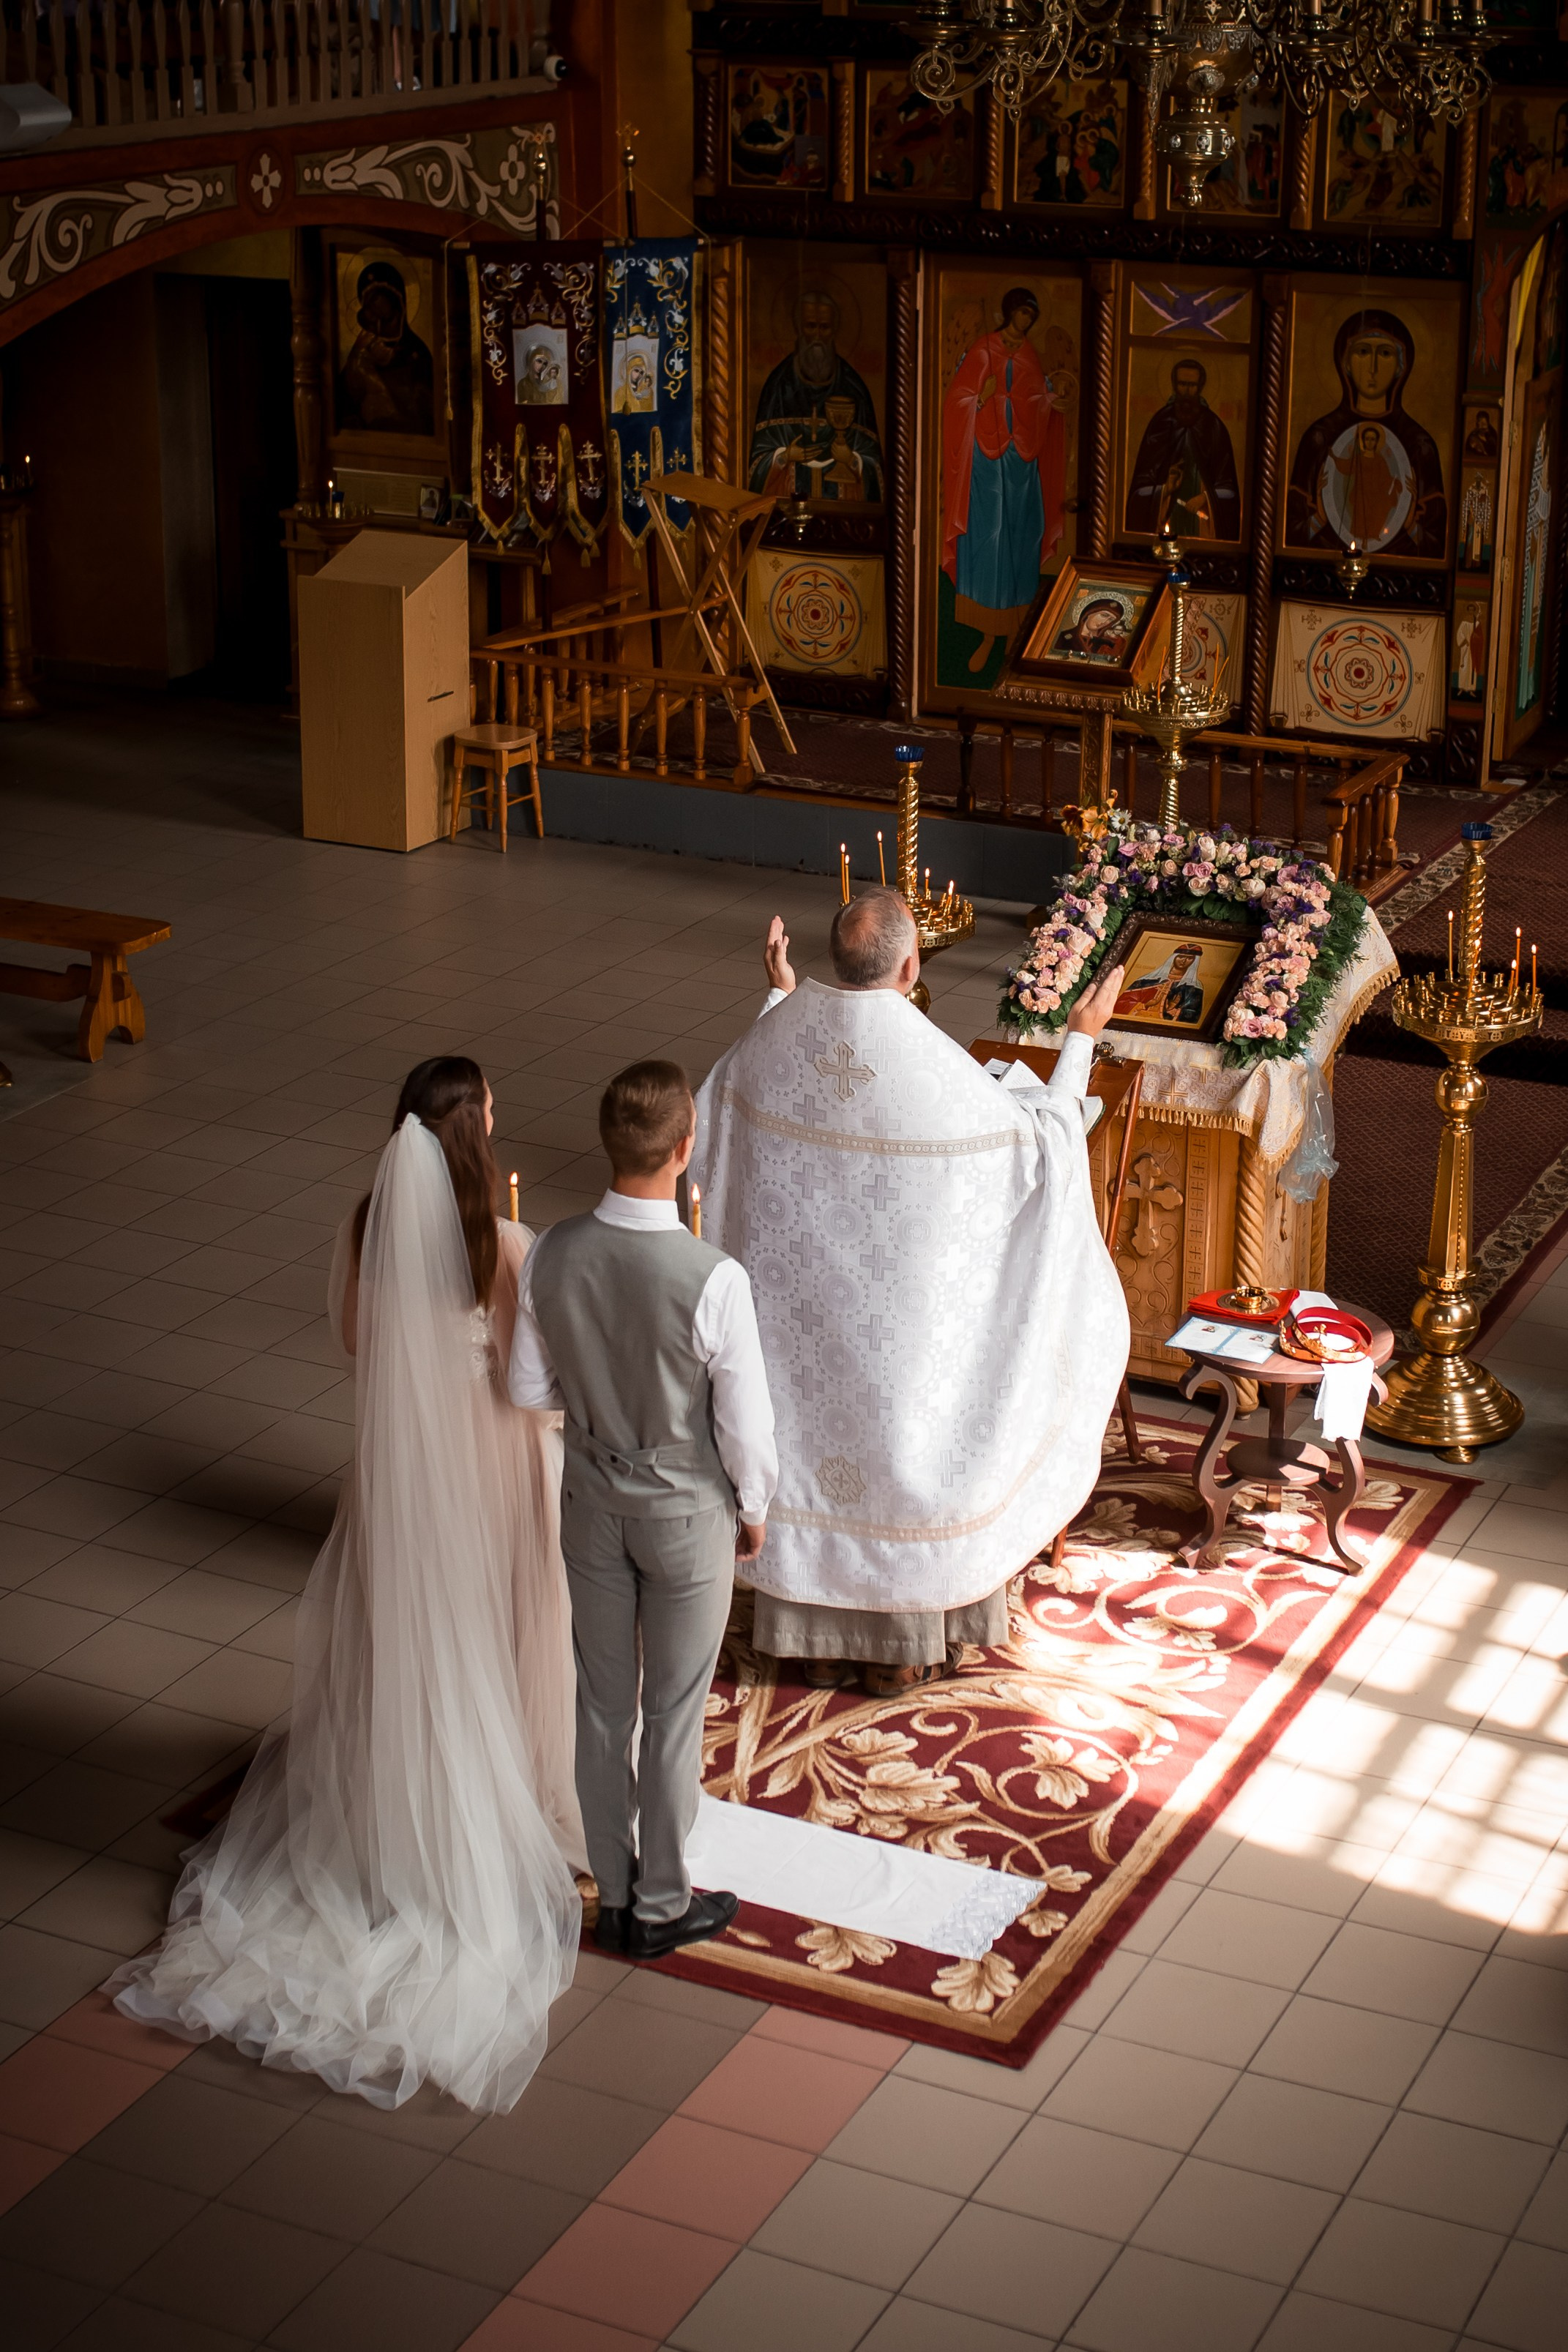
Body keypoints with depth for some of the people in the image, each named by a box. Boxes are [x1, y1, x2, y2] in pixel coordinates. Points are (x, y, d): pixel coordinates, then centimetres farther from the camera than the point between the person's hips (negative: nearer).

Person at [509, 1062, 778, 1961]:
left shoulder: (555, 1255, -16)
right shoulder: (714, 1279, -29)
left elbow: (530, 1389, -3)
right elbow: (746, 1422, -19)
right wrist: (754, 1507, 0)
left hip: (593, 1505, 4)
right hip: (687, 1514, -4)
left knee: (603, 1703, 19)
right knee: (674, 1714, 14)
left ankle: (616, 1895, 35)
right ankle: (662, 1905, 31)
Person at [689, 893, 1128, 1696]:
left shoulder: (777, 1034, -13)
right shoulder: (934, 1067, -27)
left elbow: (725, 1122, 11)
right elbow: (1040, 1151, -14)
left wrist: (779, 997, 18)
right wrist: (1081, 1040, -4)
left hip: (797, 1304, 4)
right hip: (896, 1317, -4)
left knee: (807, 1438, 20)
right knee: (898, 1449, 16)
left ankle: (818, 1642, 36)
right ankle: (898, 1650, 32)